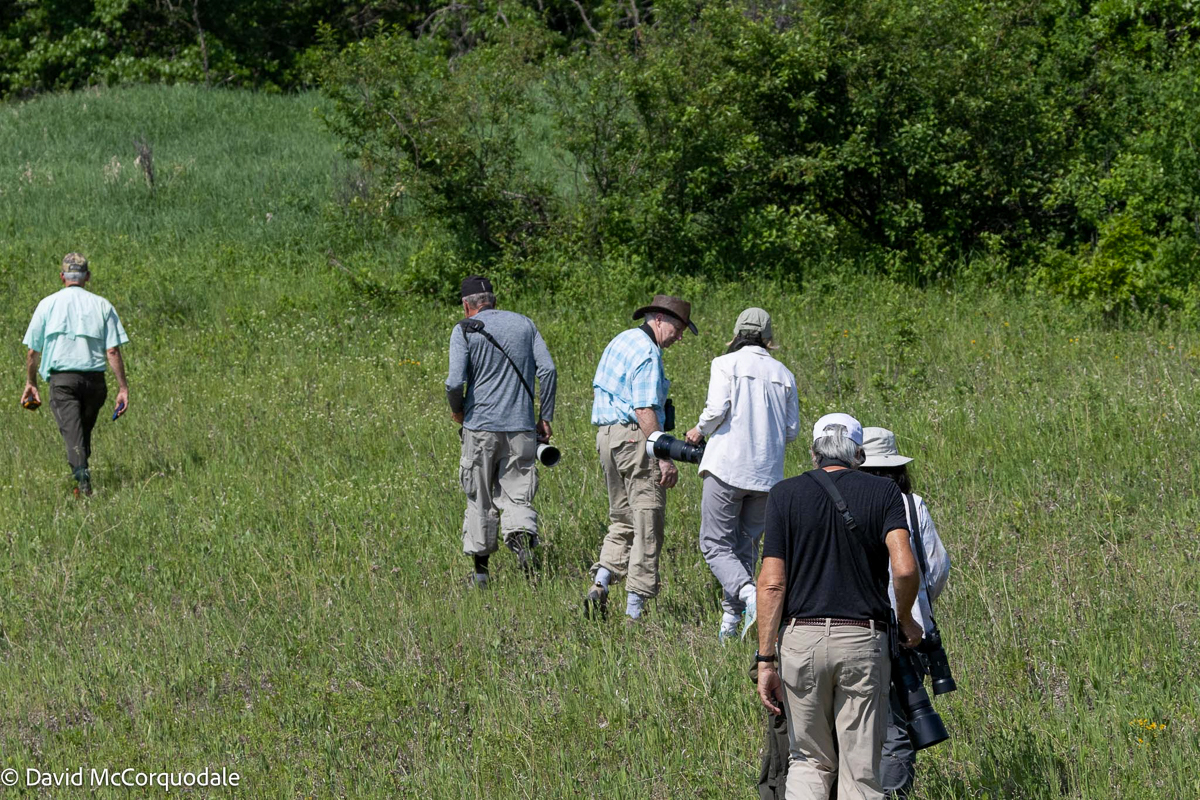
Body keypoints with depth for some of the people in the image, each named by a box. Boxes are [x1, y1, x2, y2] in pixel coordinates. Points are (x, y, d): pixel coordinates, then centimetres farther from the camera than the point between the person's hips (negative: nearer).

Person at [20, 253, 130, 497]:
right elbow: (113, 351, -1)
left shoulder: (48, 304, 7)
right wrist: (123, 388, 1)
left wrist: (31, 383, 22)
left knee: (72, 431, -12)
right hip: (94, 379, 2)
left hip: (61, 378, -2)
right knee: (85, 430, 18)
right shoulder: (102, 305, 7)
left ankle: (81, 472, -35)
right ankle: (81, 480, 20)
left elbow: (33, 351, 9)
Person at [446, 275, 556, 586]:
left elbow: (455, 382, -12)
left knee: (480, 501, 9)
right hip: (522, 427, 2)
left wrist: (457, 410, 8)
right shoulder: (524, 324, 8)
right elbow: (548, 370, 1)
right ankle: (523, 538, -23)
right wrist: (545, 417, 7)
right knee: (517, 496, 6)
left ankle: (480, 570, 12)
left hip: (481, 426, -2)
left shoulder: (465, 330, -3)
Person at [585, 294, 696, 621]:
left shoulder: (620, 341, 15)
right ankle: (634, 609, -6)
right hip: (635, 436, -9)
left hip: (607, 434, 9)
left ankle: (599, 584, 1)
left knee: (623, 520, 17)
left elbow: (597, 389, 22)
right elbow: (645, 411, -21)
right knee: (648, 522, -4)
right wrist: (664, 458, -22)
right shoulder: (648, 355, -14)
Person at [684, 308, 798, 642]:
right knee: (746, 545, 14)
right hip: (768, 474, 4)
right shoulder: (783, 374, 11)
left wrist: (700, 431, 7)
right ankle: (730, 622, 11)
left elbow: (717, 410, -14)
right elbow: (792, 430, 10)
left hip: (728, 466, -4)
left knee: (716, 544, 0)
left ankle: (749, 596, -25)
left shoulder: (726, 364, -2)